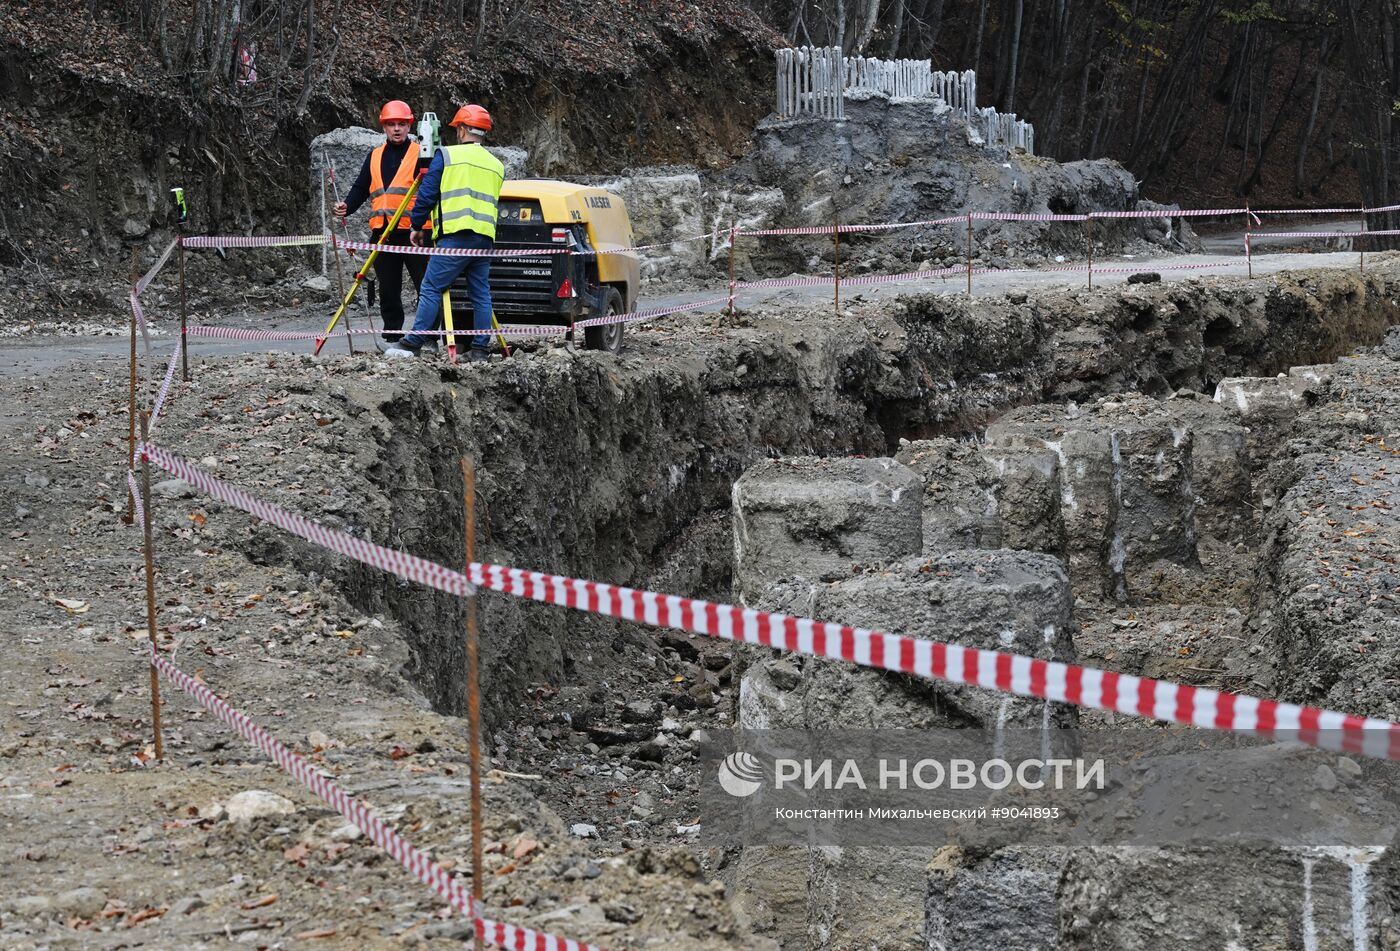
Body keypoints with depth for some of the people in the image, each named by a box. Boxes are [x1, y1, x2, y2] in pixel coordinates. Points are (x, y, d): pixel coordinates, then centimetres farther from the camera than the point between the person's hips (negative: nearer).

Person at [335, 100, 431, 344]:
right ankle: (392, 337, 12)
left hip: (414, 232, -5)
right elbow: (360, 189, 20)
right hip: (382, 233, 5)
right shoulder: (374, 156, 19)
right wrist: (347, 206, 2)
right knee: (388, 291, 6)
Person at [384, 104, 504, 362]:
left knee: (431, 288, -5)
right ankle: (480, 348, 7)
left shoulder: (446, 155, 3)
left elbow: (427, 194, 0)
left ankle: (413, 343, -10)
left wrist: (418, 226, 10)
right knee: (481, 294, 8)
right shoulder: (497, 165, 20)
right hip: (486, 237, 5)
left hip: (455, 234, -5)